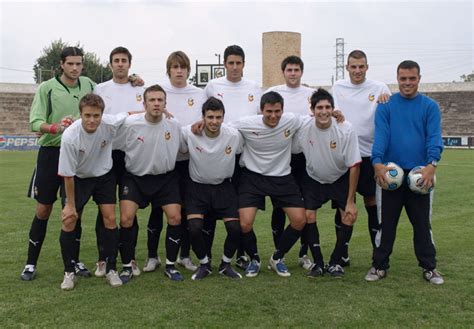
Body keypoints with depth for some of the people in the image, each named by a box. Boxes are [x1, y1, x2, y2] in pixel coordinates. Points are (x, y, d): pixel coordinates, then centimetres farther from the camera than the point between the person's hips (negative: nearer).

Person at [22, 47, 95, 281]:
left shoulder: (89, 85, 5)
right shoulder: (46, 88, -5)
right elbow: (35, 123, -11)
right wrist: (55, 127, -32)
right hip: (51, 152, -3)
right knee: (43, 210, 3)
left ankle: (74, 261, 21)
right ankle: (31, 263, 14)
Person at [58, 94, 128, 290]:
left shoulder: (110, 123, -26)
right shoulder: (70, 136, -30)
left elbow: (129, 115, -1)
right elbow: (68, 175, -19)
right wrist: (70, 205, -12)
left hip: (104, 176, 2)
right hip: (78, 179, -2)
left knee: (110, 219, -6)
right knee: (68, 221, -8)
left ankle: (111, 269, 8)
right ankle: (69, 272, 8)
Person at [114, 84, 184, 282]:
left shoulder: (174, 126, -7)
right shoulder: (130, 124, -15)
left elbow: (183, 149, 11)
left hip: (165, 177, 2)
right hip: (135, 177, -2)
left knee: (175, 217, -10)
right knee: (126, 218, -15)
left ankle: (170, 266, 9)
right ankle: (127, 267, 4)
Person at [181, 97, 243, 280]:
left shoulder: (234, 135, -14)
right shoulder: (188, 133, -17)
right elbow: (179, 152, 1)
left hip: (223, 186, 1)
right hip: (197, 186, -1)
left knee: (235, 227, -11)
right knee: (194, 228, -18)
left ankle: (226, 264, 17)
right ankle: (204, 264, 11)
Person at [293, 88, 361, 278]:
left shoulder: (346, 130, -26)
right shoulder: (303, 128, -22)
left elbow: (354, 166, -20)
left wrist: (350, 201, -18)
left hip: (341, 178, -1)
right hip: (313, 178, 1)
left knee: (349, 217, -11)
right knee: (308, 216, -11)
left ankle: (335, 262, 7)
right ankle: (318, 262, 6)